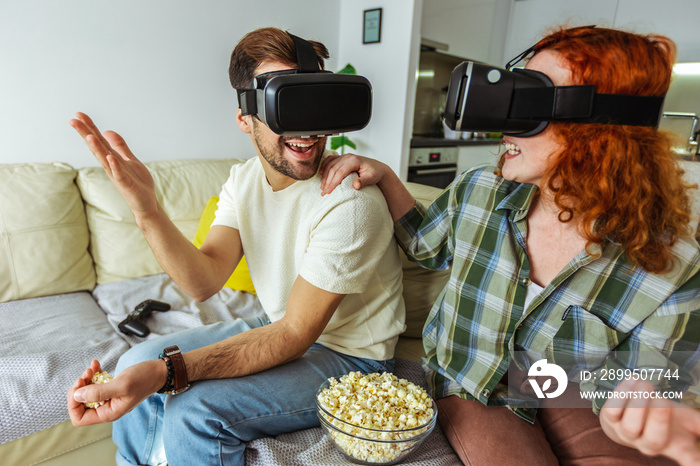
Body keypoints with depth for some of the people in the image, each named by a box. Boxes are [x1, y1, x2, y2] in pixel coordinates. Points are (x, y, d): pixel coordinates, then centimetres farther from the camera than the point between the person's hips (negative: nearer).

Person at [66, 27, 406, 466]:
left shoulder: (350, 202, -28)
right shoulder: (245, 178, -3)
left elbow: (295, 336, -27)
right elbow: (205, 281, -12)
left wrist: (166, 372, -35)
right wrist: (148, 210, -28)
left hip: (349, 357, -6)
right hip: (282, 327, 7)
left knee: (194, 411, -23)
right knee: (137, 364, 2)